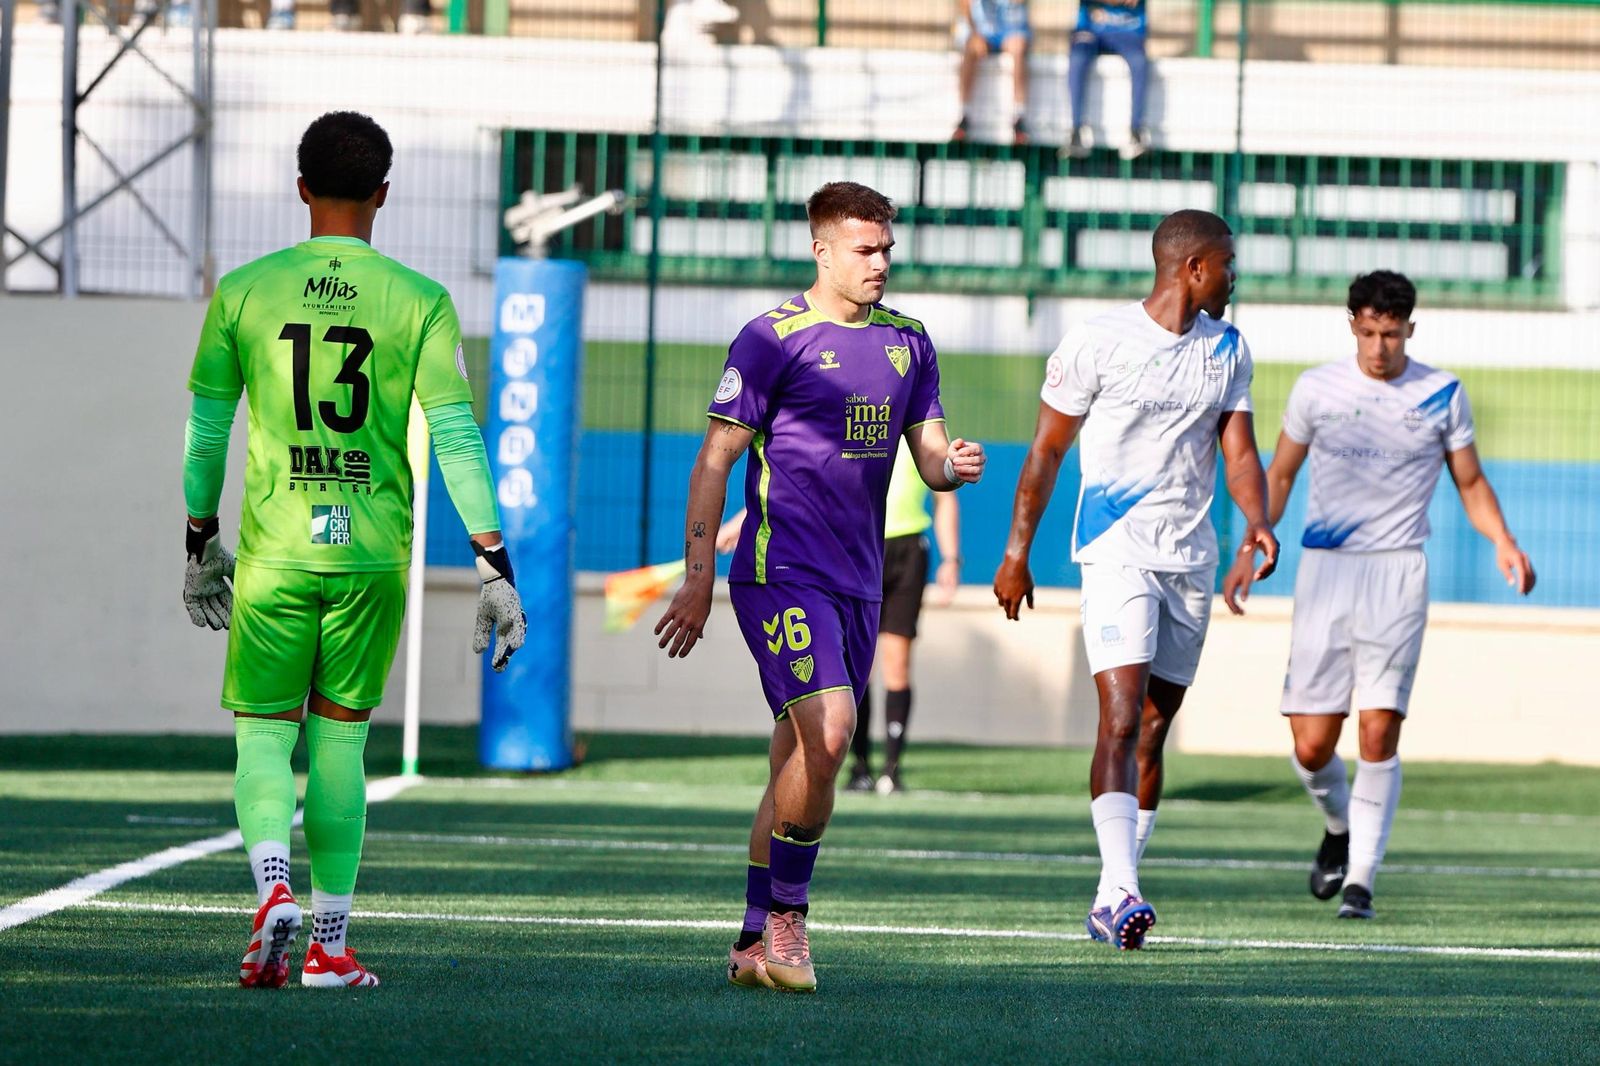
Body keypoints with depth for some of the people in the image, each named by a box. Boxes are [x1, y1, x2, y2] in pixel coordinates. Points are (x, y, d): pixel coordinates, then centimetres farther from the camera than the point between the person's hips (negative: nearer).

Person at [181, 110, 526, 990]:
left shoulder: (244, 292, 2)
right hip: (372, 554, 1)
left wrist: (200, 544, 22)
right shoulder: (419, 304, -1)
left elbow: (206, 428, 9)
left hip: (273, 553, 0)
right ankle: (329, 944, 13)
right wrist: (494, 566, -2)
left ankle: (273, 891, -19)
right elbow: (456, 438, -5)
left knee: (263, 734, 7)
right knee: (339, 739, 11)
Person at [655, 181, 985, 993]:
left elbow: (929, 459, 15)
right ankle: (786, 914, -8)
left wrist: (955, 466, -10)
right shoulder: (772, 338, -7)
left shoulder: (908, 343, 13)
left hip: (856, 583, 7)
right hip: (779, 572, -7)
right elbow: (715, 460, -5)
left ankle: (756, 942, 17)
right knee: (828, 729, -22)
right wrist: (698, 576, -10)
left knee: (798, 760, 10)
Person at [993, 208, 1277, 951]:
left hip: (1192, 560, 6)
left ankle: (1110, 902, 15)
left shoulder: (1227, 348, 10)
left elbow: (1239, 450, 8)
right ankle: (1120, 892, -25)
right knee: (1122, 719, -18)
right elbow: (1047, 449, 0)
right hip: (1117, 550, -6)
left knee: (1153, 730, 8)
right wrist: (1017, 552, 1)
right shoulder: (1100, 342, -6)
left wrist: (1256, 524, -12)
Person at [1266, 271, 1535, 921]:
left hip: (1398, 573, -1)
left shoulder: (1442, 394, 4)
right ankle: (1339, 826, 29)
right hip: (1325, 569, 1)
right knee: (1312, 747, -3)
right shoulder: (1317, 389, 5)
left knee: (1379, 734, -12)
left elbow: (1470, 481, 13)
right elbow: (1280, 474, 14)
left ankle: (1359, 880, -5)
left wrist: (1503, 542, -5)